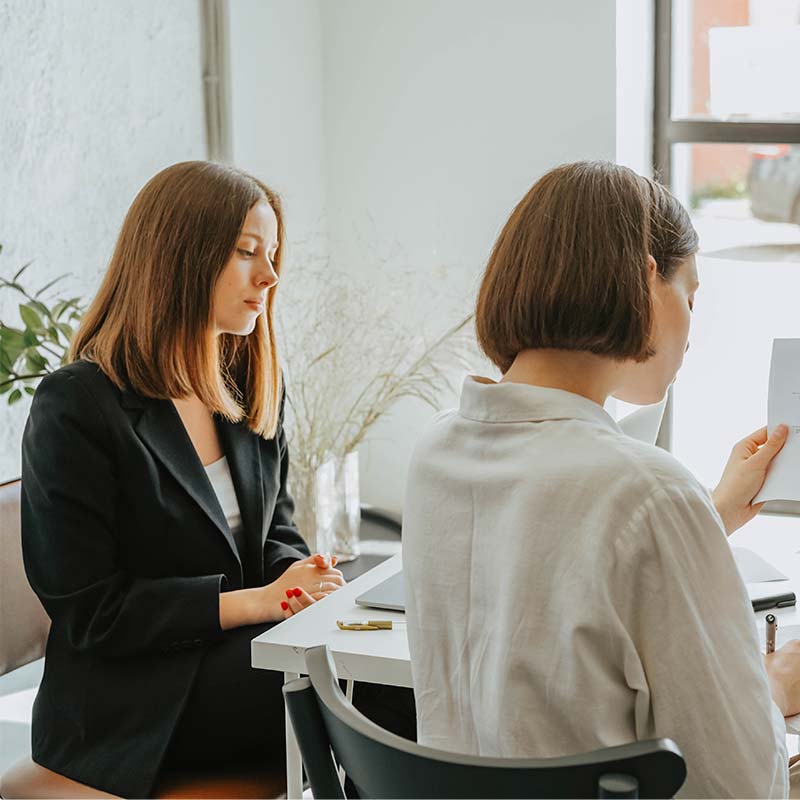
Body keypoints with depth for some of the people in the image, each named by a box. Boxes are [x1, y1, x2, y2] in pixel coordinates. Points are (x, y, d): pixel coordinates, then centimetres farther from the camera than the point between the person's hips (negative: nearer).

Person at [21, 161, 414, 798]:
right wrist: (254, 600, -18)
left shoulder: (251, 390, 12)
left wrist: (299, 575, -7)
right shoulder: (74, 408, -11)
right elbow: (88, 609, -12)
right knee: (382, 692, -26)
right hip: (135, 705, -7)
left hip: (235, 650, 7)